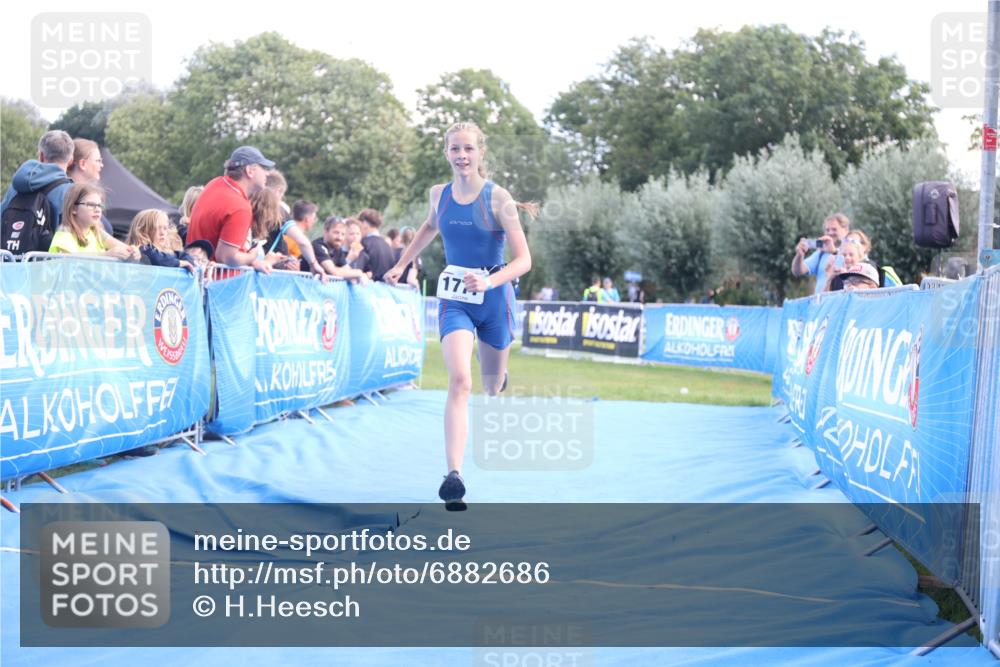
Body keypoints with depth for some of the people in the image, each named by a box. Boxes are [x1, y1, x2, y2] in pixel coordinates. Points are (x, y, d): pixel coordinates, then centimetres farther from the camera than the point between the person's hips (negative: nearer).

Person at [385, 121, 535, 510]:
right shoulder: (439, 195, -2)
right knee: (459, 381, -21)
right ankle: (453, 476, -28)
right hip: (454, 299, 1)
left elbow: (524, 260, -16)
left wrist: (489, 281, -32)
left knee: (492, 386, 20)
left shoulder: (498, 199, -14)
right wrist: (402, 265, 23)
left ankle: (499, 377, 62)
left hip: (494, 299, -1)